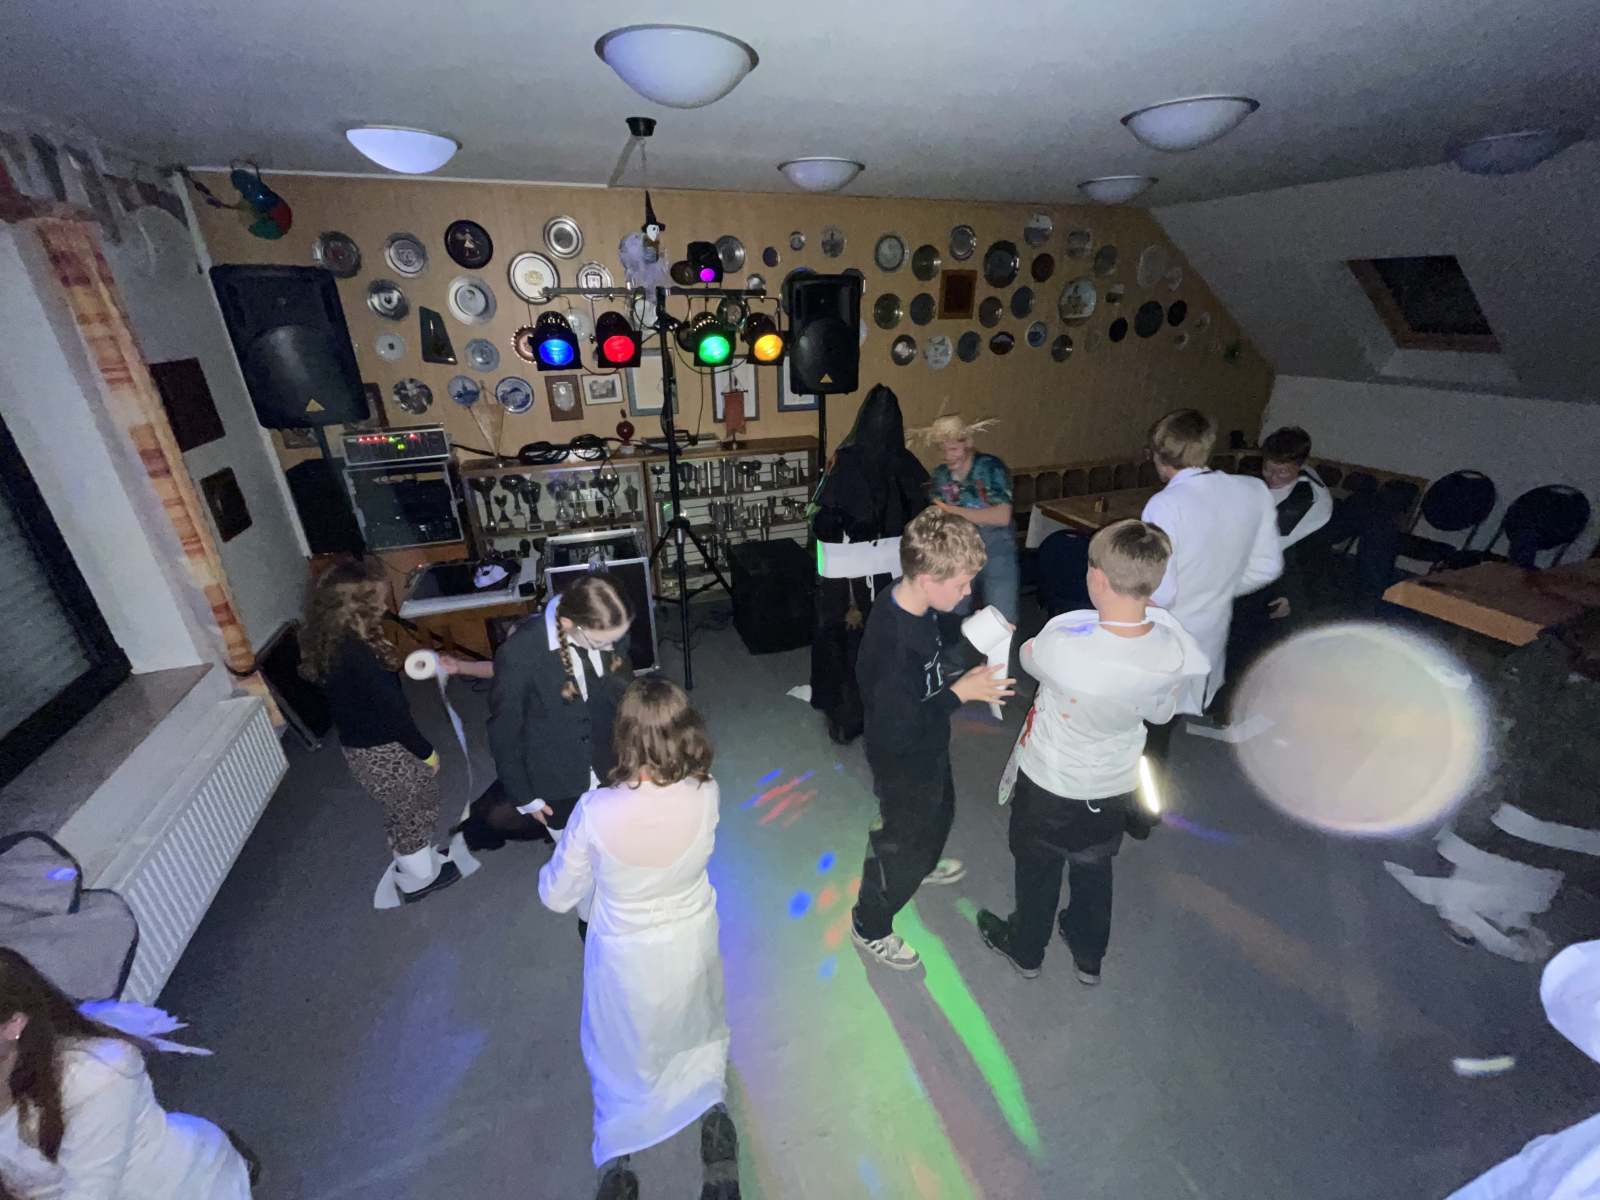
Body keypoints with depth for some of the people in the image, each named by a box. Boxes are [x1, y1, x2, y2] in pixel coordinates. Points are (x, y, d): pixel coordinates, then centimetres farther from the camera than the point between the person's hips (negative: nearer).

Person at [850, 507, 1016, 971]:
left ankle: (924, 864, 68)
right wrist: (960, 692, -31)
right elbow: (896, 732, -34)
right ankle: (870, 927, 44)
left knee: (940, 812, 34)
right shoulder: (891, 645, -41)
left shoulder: (921, 607, -13)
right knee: (902, 842, 15)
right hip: (903, 768, -9)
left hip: (931, 750, 9)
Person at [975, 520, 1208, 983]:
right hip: (1115, 785, 4)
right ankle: (1089, 956, 55)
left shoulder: (1062, 641, -38)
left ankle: (1025, 949, 51)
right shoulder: (1174, 646, -23)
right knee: (1095, 868, 30)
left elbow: (1028, 657, -13)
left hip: (1050, 783, -4)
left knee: (1038, 868, 24)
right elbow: (1160, 713, -5)